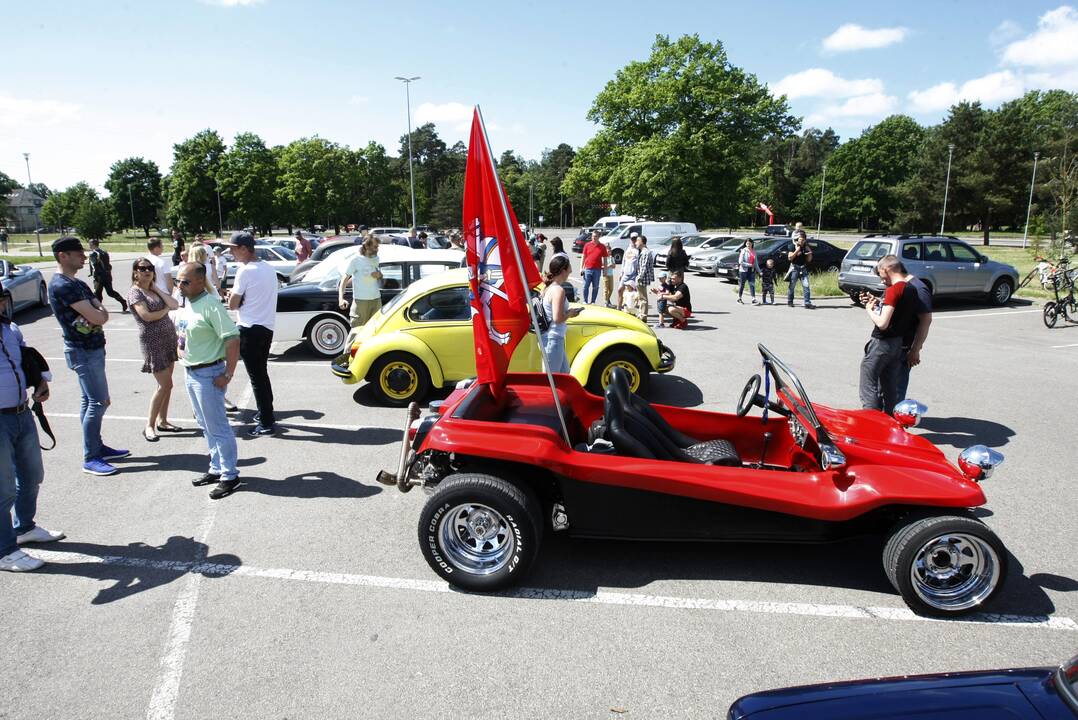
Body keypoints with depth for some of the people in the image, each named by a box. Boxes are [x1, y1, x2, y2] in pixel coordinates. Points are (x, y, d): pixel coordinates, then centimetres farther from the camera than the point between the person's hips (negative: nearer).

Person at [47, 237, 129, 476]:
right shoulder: (62, 285, -18)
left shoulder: (78, 284, 13)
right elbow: (98, 317, -23)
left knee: (90, 400, 16)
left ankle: (97, 447, 26)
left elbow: (102, 314, 8)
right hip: (83, 351, -10)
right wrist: (99, 313, -1)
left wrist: (96, 314, -14)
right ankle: (90, 459, -2)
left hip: (92, 348, 10)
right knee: (98, 402, -8)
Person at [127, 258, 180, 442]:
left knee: (166, 384, 10)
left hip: (168, 337, 7)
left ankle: (162, 421, 21)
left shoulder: (155, 290, 14)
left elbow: (175, 305, -1)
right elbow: (147, 316, -18)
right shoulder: (134, 292, -7)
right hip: (153, 341, -7)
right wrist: (165, 310, -2)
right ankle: (149, 426, 2)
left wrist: (157, 288, -1)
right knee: (165, 385, -8)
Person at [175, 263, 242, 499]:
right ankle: (216, 468, 30)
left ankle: (229, 476, 9)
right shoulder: (185, 304, 8)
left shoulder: (210, 305, -19)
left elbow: (232, 339, -23)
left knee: (217, 427, -2)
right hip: (190, 372, 9)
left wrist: (228, 374, -23)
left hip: (208, 374, -9)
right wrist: (183, 357, 15)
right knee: (205, 425, 17)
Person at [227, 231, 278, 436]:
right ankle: (266, 413, 29)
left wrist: (232, 295, 9)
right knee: (261, 373, 20)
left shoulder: (245, 271, -15)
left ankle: (266, 423, 0)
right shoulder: (268, 268, 9)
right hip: (267, 327, 8)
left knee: (256, 377, -3)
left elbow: (233, 304, -10)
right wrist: (241, 297, 10)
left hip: (250, 330, -8)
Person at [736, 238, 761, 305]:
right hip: (744, 270, -4)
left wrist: (759, 271, 10)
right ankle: (739, 298, 21)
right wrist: (749, 265, -17)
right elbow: (740, 262, -14)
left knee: (752, 284, -5)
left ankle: (753, 299, -10)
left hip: (752, 270, 4)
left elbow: (756, 262, 14)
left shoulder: (754, 252, 8)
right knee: (742, 284, 6)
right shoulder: (743, 251, -7)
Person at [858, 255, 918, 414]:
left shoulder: (894, 289, -18)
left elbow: (882, 323, -22)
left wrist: (869, 309, -6)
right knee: (890, 389, 15)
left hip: (881, 343, -9)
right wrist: (877, 301, 11)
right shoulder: (911, 289, 8)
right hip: (898, 344, 9)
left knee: (868, 389, -2)